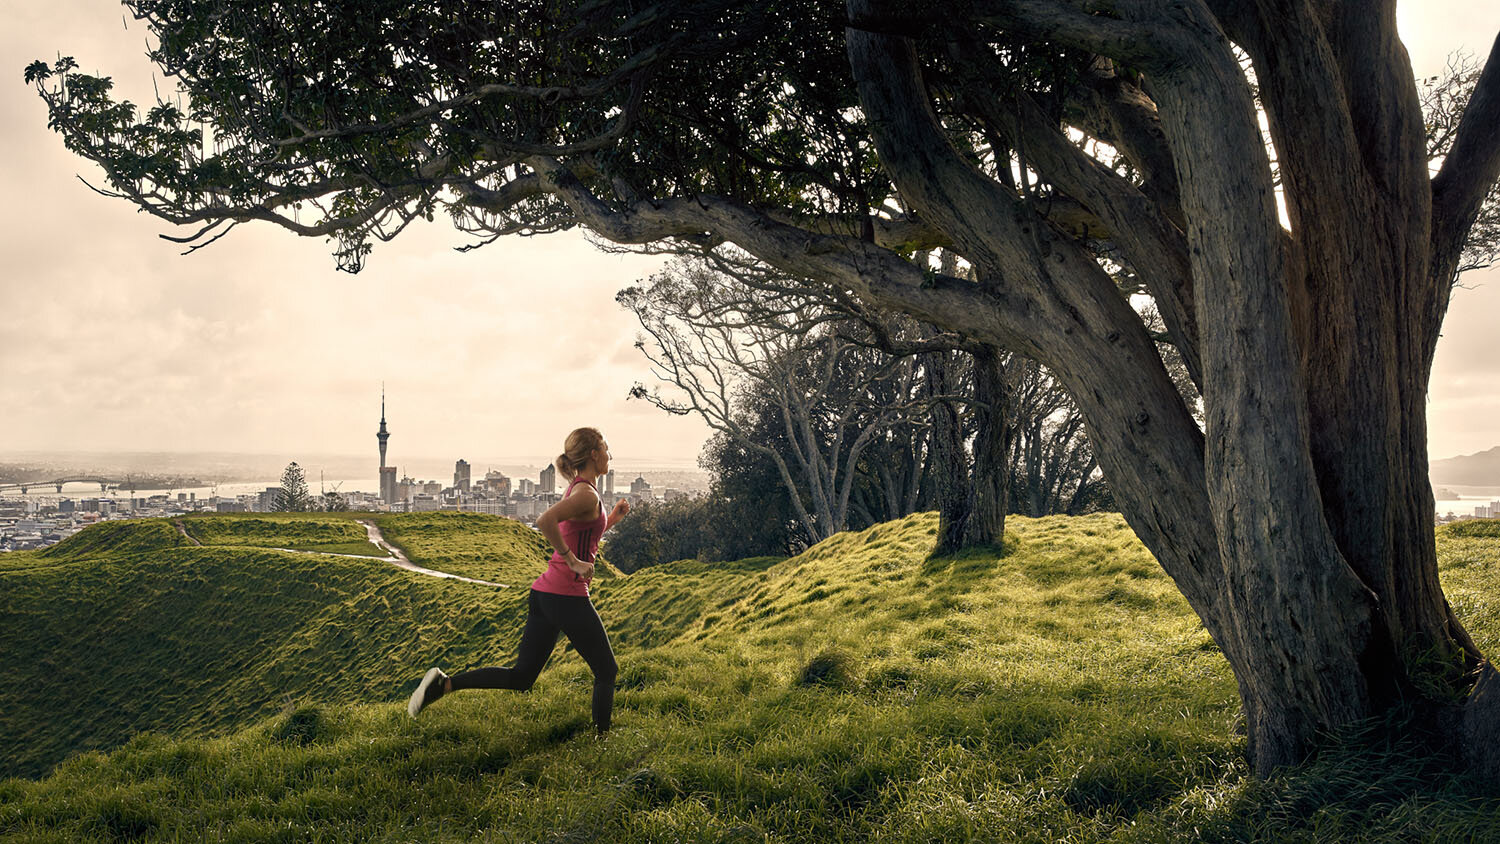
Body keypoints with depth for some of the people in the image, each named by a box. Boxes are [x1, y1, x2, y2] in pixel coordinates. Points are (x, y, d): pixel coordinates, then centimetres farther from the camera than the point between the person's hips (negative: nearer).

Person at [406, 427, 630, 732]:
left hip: (543, 592, 9)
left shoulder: (576, 489, 17)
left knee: (521, 677, 10)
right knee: (606, 672, 8)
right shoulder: (587, 494, -13)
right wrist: (574, 562, -23)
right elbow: (545, 521, -30)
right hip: (568, 596, -9)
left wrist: (613, 519, 19)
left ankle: (444, 683, -1)